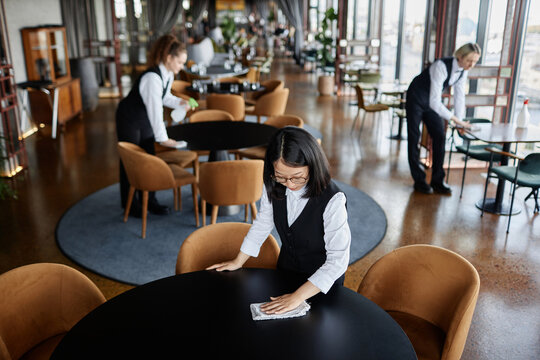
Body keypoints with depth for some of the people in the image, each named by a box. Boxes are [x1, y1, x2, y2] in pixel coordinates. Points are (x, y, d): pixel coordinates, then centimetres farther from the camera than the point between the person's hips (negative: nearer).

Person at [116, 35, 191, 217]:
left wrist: (179, 102, -8)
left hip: (145, 120, 8)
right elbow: (155, 110, -34)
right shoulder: (152, 77, -34)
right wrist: (163, 138, -32)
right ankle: (129, 203, 22)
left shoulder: (169, 74, -6)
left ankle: (149, 200, 21)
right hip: (129, 120, -8)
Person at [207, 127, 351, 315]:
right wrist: (238, 261, 7)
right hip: (285, 270, 5)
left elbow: (338, 260, -31)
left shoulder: (333, 200, -33)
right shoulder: (274, 186, -17)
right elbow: (262, 223, 1)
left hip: (323, 281, -4)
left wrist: (297, 296, -34)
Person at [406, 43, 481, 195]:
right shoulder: (442, 66, -34)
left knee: (440, 136, 2)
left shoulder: (463, 70, -11)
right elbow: (434, 101, -37)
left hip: (433, 101, 7)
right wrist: (454, 119, -38)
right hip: (417, 99, -7)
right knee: (414, 138, -2)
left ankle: (437, 181, 9)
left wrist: (460, 122, -10)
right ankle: (419, 181, 10)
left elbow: (459, 97, -5)